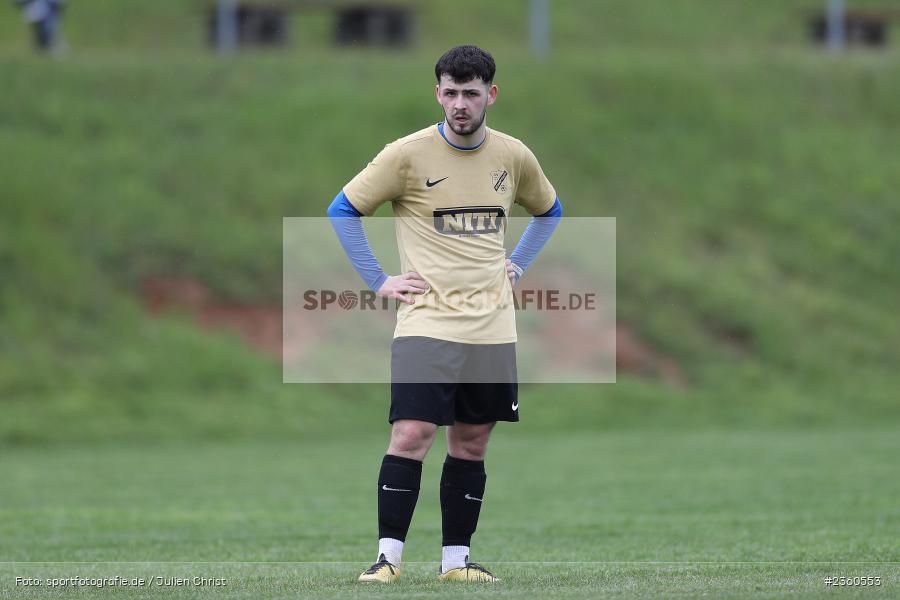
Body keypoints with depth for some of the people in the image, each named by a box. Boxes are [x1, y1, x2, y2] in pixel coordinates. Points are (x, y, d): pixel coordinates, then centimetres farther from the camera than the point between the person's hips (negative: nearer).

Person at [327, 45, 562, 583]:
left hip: (492, 327, 4)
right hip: (426, 322, -4)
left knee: (472, 443, 6)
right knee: (412, 435, -14)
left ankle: (457, 559, 14)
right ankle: (388, 556, -8)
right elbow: (343, 210, 2)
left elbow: (549, 210, 26)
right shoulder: (407, 155, -6)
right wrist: (379, 281, -2)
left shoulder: (514, 156, 6)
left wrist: (517, 264, 14)